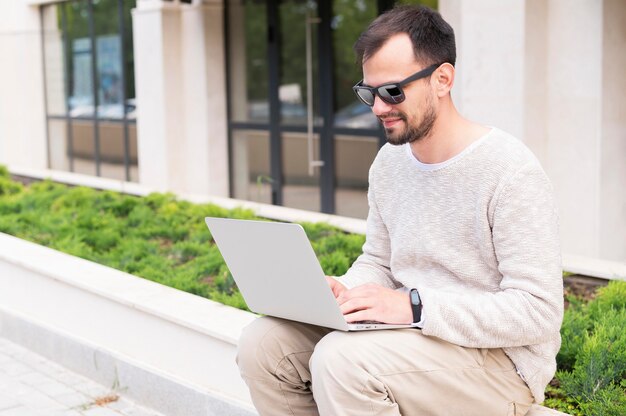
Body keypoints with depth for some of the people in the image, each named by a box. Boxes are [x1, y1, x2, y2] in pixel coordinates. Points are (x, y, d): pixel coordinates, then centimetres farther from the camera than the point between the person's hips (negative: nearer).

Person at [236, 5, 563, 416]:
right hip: (413, 334, 8)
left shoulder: (509, 170, -18)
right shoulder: (389, 163, 7)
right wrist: (342, 292, -7)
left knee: (342, 360, -31)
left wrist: (413, 306, -27)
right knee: (263, 342, -8)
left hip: (500, 360, -7)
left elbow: (538, 311, -20)